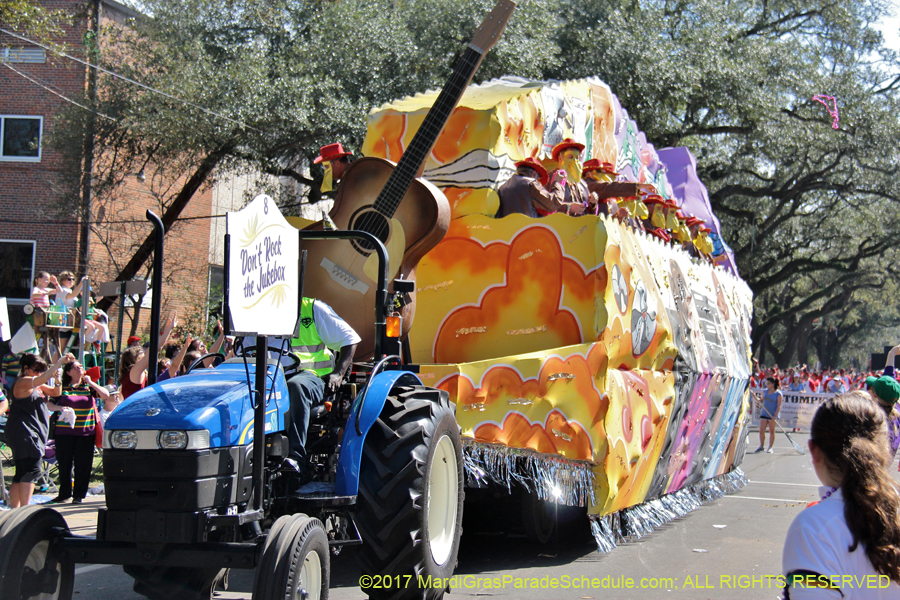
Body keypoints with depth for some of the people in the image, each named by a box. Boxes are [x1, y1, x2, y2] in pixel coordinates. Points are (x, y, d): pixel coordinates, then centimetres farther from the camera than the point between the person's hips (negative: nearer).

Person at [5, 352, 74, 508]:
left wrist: (58, 379, 0)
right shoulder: (23, 382, -9)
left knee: (21, 475, 12)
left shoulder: (37, 385, 19)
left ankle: (14, 510, 16)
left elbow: (56, 393, 21)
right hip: (24, 434, -10)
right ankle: (25, 509, -20)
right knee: (31, 471, -16)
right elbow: (42, 379, -27)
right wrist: (59, 362, -29)